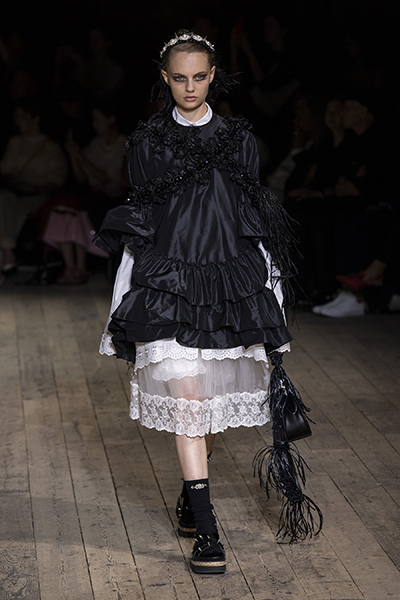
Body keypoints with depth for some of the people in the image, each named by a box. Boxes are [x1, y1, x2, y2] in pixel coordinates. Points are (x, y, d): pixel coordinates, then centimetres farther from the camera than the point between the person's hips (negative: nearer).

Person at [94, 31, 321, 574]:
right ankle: (205, 528, -6)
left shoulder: (238, 139, 8)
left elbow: (256, 218, 11)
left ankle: (191, 493, 34)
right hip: (168, 283, -2)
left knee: (220, 397, 9)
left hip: (231, 281, 2)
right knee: (187, 398, -9)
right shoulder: (148, 142, 4)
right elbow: (137, 227, 7)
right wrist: (130, 294, 4)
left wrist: (268, 290, 8)